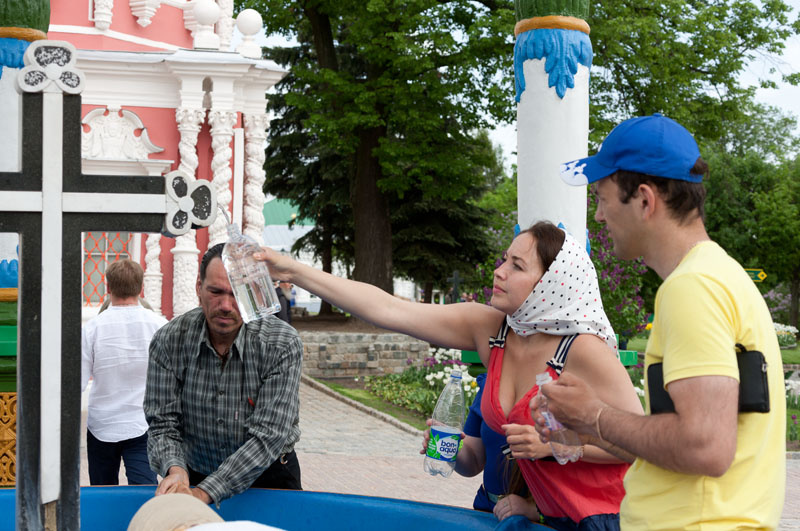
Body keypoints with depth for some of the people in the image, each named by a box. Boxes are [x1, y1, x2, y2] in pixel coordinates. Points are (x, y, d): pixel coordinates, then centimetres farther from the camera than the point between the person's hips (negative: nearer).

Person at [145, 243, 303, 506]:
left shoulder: (282, 344, -19)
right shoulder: (168, 341, -11)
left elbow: (269, 435, -22)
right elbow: (163, 423, -8)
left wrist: (205, 492, -29)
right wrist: (174, 469, -30)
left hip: (267, 476, -1)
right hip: (195, 474, 1)